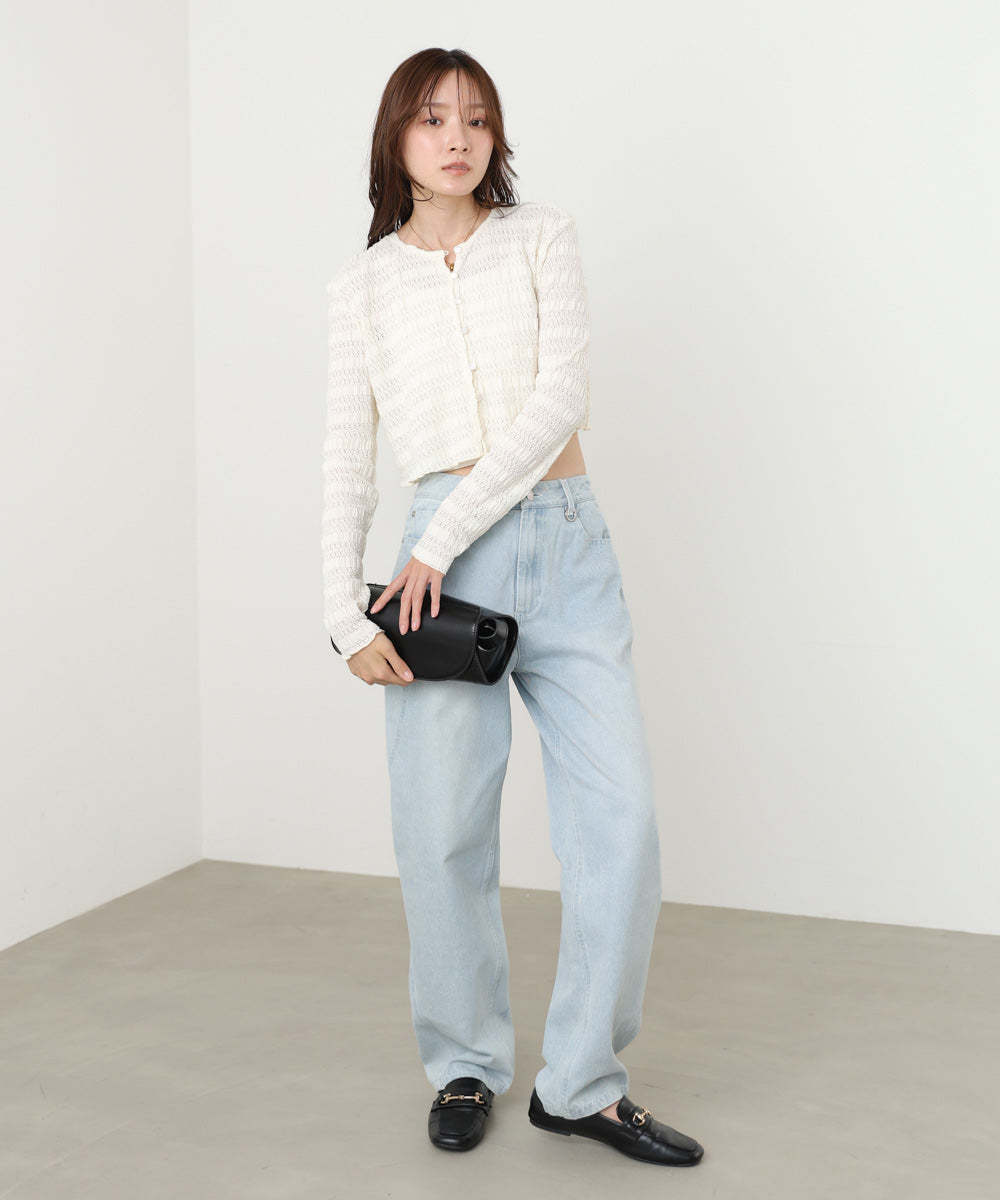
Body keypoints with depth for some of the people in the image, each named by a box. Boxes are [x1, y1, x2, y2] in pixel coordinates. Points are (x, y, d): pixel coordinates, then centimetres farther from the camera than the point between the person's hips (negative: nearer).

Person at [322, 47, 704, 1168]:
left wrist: (440, 540, -12)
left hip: (569, 545, 1)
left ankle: (582, 1083, 9)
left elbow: (561, 394, -4)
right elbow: (347, 456, 8)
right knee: (444, 831, -1)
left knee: (622, 816, -5)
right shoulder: (362, 283, 11)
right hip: (444, 556, 0)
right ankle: (466, 1067, 21)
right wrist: (347, 614, -4)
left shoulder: (543, 237, 9)